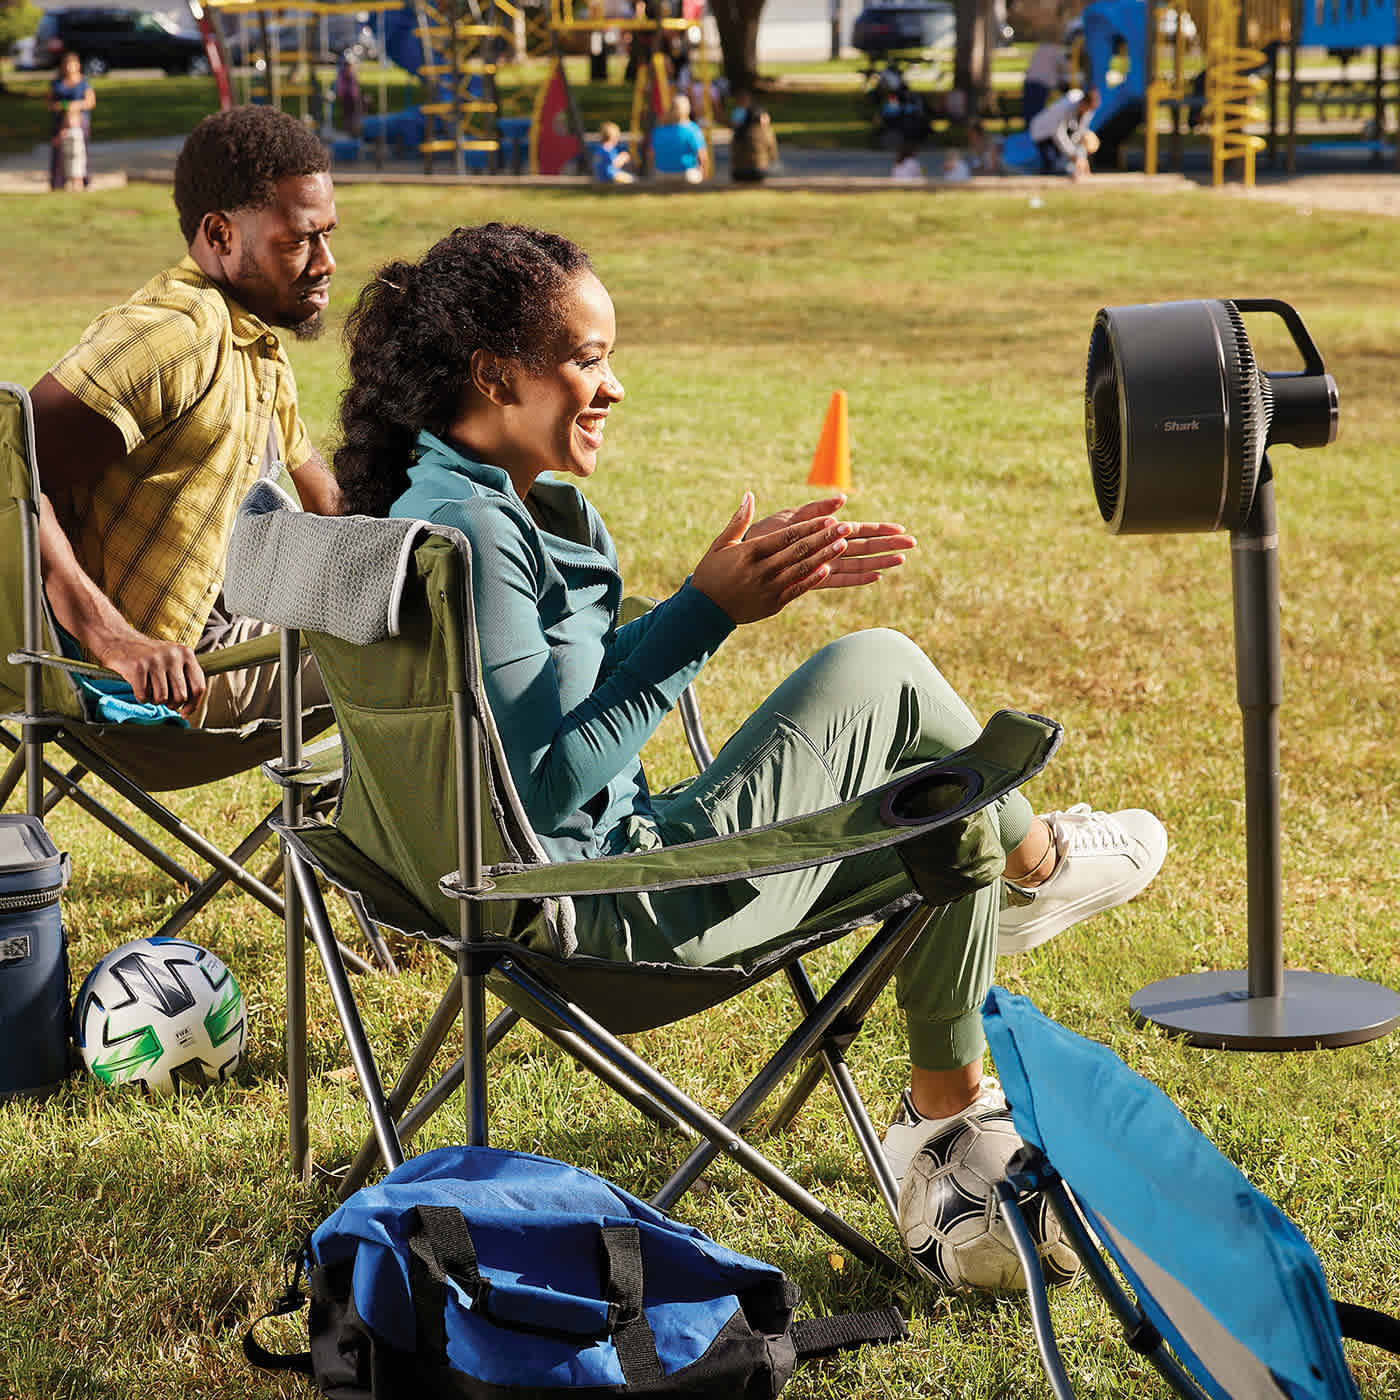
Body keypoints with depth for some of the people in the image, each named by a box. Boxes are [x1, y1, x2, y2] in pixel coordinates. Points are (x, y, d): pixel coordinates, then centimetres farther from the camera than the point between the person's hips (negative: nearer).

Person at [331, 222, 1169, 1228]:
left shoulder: (519, 507, 7)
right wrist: (707, 612, -23)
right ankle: (1036, 863, 23)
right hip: (603, 913, -10)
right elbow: (544, 784, -26)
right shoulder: (465, 532, -23)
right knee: (880, 669, -4)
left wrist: (757, 576, 8)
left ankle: (949, 1107, 26)